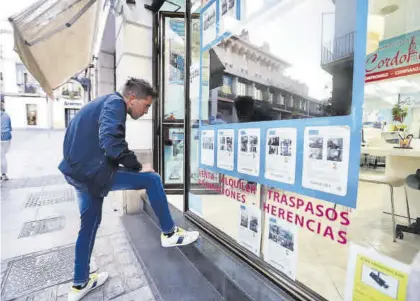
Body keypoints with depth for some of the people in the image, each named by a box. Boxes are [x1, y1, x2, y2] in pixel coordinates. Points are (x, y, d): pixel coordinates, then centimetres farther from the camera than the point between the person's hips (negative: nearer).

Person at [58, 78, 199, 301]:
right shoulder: (115, 102, -11)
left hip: (76, 170, 10)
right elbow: (111, 142, -28)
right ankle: (170, 234, 8)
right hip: (92, 171, -10)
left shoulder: (104, 102, 20)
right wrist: (138, 167, -16)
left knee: (89, 223, 20)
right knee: (152, 179, -6)